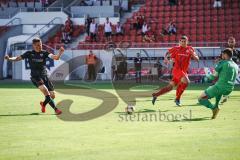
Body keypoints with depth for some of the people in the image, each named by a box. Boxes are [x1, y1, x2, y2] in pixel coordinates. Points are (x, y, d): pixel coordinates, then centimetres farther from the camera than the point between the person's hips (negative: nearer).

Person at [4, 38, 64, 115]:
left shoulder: (44, 53, 0)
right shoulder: (29, 53, 1)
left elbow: (55, 57, -12)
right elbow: (18, 58, 6)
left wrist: (60, 53, -32)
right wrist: (9, 58, -12)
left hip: (44, 76, 2)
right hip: (35, 77, -2)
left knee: (52, 95, 1)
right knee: (44, 89, -28)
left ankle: (43, 104, 36)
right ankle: (55, 109, -23)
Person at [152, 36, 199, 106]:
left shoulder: (190, 49, 4)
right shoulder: (176, 49, 0)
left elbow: (197, 59, -1)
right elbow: (168, 52, 15)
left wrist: (193, 54, -20)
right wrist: (166, 58, -5)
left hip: (184, 71, 4)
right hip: (177, 69, -4)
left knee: (170, 87, 7)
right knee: (186, 81, -28)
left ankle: (156, 95, 21)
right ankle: (177, 98, -18)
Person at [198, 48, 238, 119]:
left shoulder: (222, 63, -6)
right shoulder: (236, 66, 13)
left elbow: (214, 76, -4)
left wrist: (208, 77, 16)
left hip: (220, 88, -7)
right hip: (229, 90, 7)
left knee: (201, 99, 4)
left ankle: (214, 108, -15)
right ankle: (216, 105, 32)